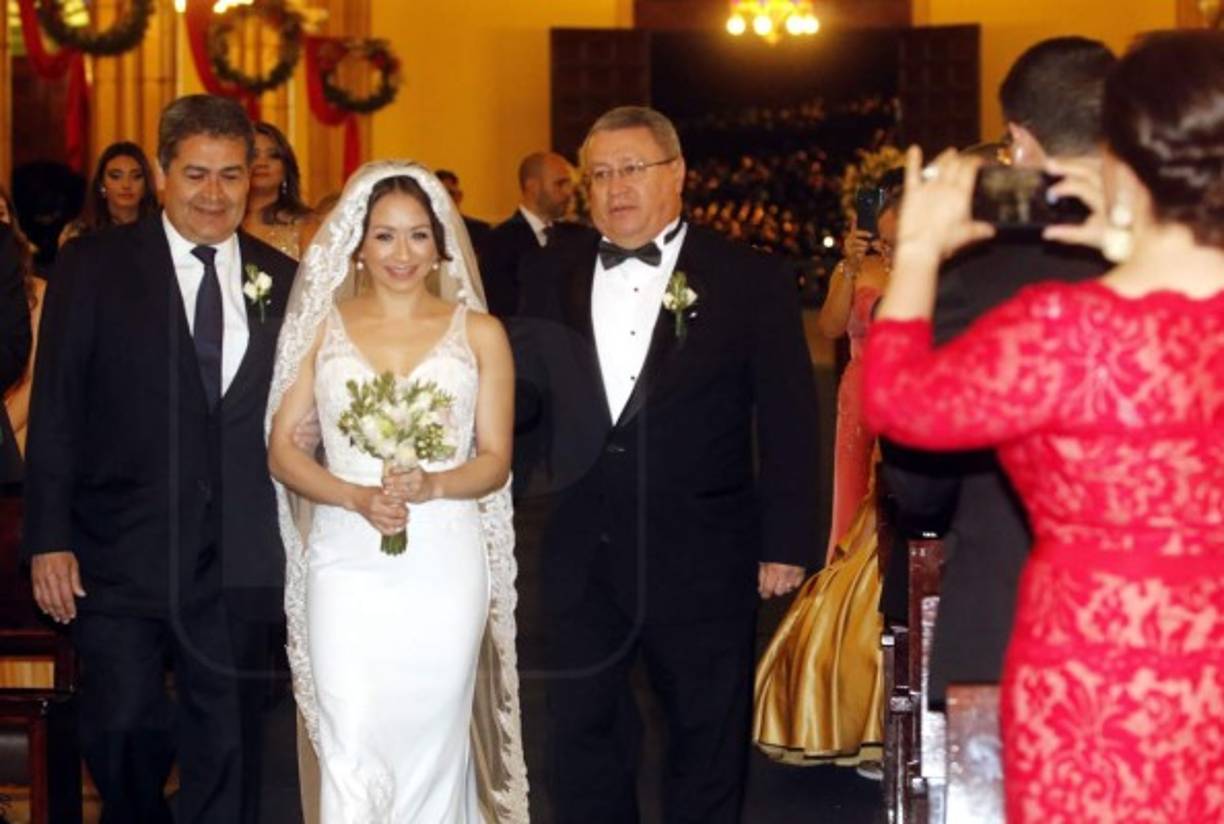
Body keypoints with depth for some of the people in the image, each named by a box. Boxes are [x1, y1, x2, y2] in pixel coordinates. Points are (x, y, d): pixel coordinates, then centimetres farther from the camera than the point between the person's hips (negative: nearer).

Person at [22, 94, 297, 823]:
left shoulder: (282, 280, 7)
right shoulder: (94, 267, -1)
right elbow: (55, 412, -3)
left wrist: (295, 540, 4)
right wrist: (49, 539, -8)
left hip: (239, 565, 2)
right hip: (119, 558, -2)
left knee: (227, 750, 8)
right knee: (123, 728, 2)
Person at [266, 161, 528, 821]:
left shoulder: (479, 333, 7)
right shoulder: (322, 325, 7)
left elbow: (496, 460, 5)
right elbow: (281, 450, 4)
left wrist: (432, 484, -15)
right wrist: (356, 496, -14)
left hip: (446, 563, 1)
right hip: (346, 562, 0)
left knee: (431, 747, 4)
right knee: (350, 756, -7)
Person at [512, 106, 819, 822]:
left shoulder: (751, 279, -4)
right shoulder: (551, 275, 7)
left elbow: (787, 419, -4)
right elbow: (526, 389, 9)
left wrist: (785, 544, -7)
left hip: (701, 555, -3)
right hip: (585, 556, 3)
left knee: (709, 739, 9)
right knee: (584, 732, 10)